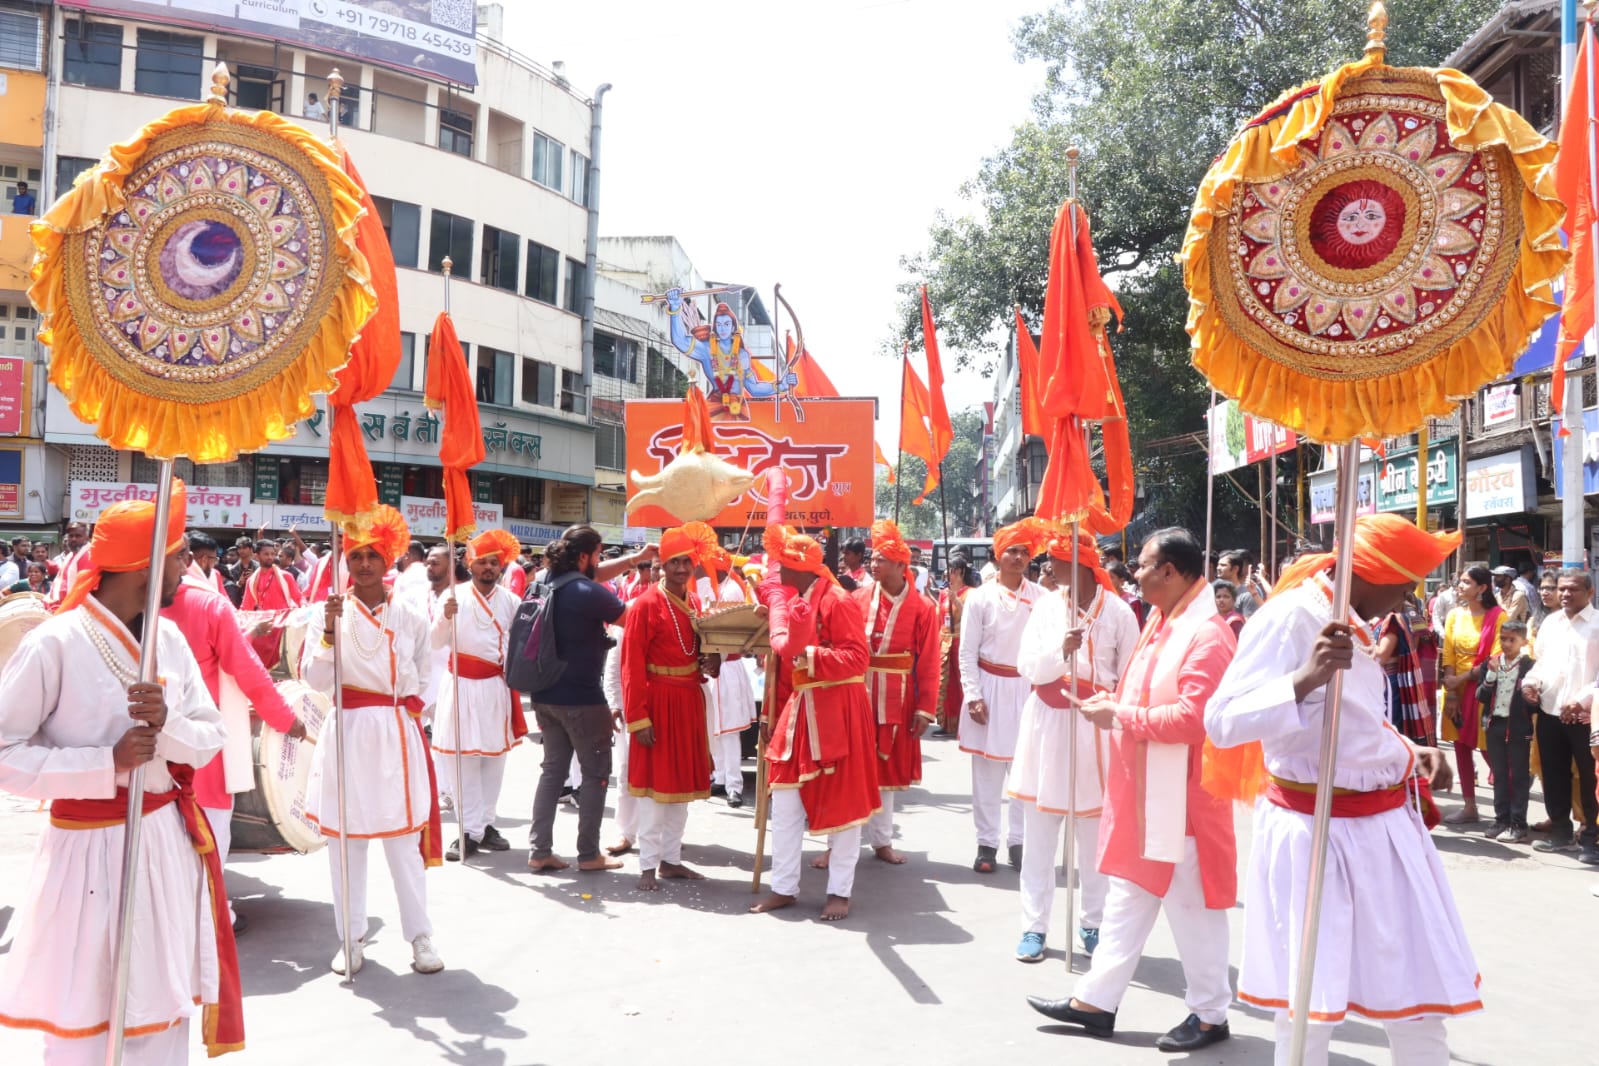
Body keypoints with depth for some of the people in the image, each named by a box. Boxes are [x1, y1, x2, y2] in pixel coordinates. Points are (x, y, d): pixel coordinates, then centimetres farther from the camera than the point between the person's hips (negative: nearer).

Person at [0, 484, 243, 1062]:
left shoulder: (170, 638, 3)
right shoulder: (55, 643, -14)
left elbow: (207, 742, 4)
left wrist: (167, 722, -16)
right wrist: (108, 763, -21)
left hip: (168, 842, 5)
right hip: (90, 849, -5)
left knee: (164, 1013, 15)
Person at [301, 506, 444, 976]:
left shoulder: (409, 617, 5)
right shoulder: (331, 611, 1)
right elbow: (315, 679, -7)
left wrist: (411, 710, 7)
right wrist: (330, 630, -17)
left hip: (397, 734, 0)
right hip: (347, 732, 0)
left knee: (405, 839, 1)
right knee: (345, 838, 6)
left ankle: (420, 936, 11)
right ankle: (351, 938, 19)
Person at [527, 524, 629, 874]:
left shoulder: (549, 583, 5)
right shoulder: (587, 593, -20)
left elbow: (594, 577, 19)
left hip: (546, 695, 8)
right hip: (582, 699, -8)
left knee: (553, 769, 15)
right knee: (596, 774, 6)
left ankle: (540, 851, 15)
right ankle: (589, 854, 10)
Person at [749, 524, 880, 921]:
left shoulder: (838, 601, -12)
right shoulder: (787, 602, 12)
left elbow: (858, 658, -17)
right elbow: (783, 663, 15)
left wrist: (813, 657, -27)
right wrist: (774, 713, 11)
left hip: (836, 712, -8)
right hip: (797, 711, 8)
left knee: (842, 799, 3)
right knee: (785, 801, 8)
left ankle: (840, 891, 14)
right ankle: (783, 887, 19)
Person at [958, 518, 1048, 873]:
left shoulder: (1040, 597, 0)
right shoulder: (980, 597, -2)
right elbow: (967, 651, -2)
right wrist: (973, 695, -9)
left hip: (1028, 688, 1)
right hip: (990, 687, -1)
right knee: (987, 770, 6)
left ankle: (1018, 840, 18)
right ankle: (987, 842, 15)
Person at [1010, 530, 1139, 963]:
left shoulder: (1118, 612, -4)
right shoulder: (1046, 606, 3)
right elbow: (1028, 667, -3)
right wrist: (1061, 651, -21)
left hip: (1093, 728, -2)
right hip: (1046, 724, 2)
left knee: (1093, 834, 7)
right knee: (1040, 834, 8)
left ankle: (1092, 924, 23)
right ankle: (1034, 926, 16)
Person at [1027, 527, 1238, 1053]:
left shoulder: (1207, 635, -20)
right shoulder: (1161, 621, 11)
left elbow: (1192, 717, -27)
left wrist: (1120, 716, -21)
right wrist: (1114, 700, 2)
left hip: (1181, 793, -9)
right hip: (1142, 787, 10)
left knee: (1191, 903, 5)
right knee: (1128, 895, 15)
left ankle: (1211, 1014, 22)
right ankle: (1096, 999, 24)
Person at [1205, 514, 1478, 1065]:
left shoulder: (1351, 622, 10)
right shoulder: (1289, 617, -18)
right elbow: (1223, 723, -29)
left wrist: (1408, 751, 6)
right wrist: (1304, 679, -41)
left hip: (1386, 827, 8)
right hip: (1317, 834, -8)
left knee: (1419, 998, 14)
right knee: (1308, 1011, 2)